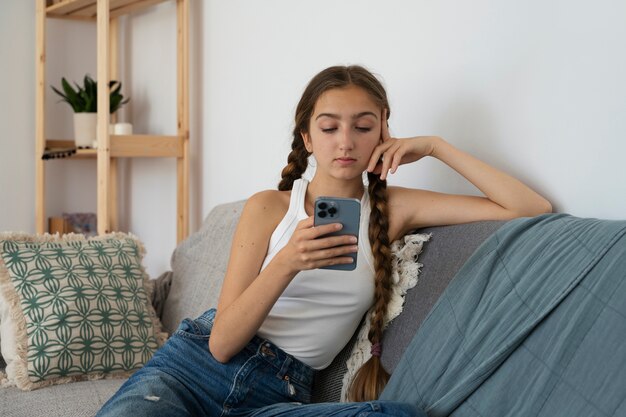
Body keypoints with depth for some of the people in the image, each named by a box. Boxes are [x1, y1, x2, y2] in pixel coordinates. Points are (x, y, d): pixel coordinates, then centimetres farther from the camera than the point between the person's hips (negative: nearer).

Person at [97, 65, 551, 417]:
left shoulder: (392, 209, 7)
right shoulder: (268, 207, 3)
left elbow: (533, 210, 3)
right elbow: (222, 343, -5)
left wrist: (436, 147, -3)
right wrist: (287, 264, -22)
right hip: (196, 363, -3)